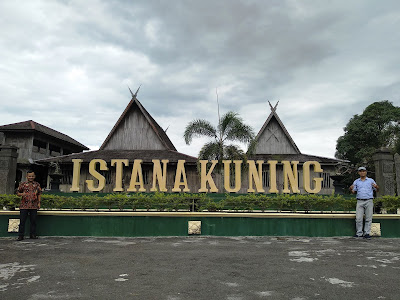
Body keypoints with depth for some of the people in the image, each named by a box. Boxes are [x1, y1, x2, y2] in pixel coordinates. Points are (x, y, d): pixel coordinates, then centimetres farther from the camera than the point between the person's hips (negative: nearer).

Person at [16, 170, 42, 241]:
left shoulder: (37, 185, 9)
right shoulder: (22, 184, 5)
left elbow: (39, 194, 15)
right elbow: (18, 192, 9)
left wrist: (39, 202, 8)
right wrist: (22, 194, -13)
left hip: (34, 206, 1)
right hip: (24, 205, -1)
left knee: (33, 221, 5)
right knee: (22, 221, 0)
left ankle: (33, 235, 15)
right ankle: (21, 235, 8)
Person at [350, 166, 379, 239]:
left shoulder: (371, 180, 10)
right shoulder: (356, 181, 14)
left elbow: (377, 190, 8)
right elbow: (354, 192, 13)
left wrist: (376, 186, -15)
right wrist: (351, 189, -9)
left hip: (369, 201, -1)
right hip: (360, 201, 1)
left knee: (368, 218, 0)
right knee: (358, 218, -4)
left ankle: (367, 233, 8)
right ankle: (359, 233, 4)